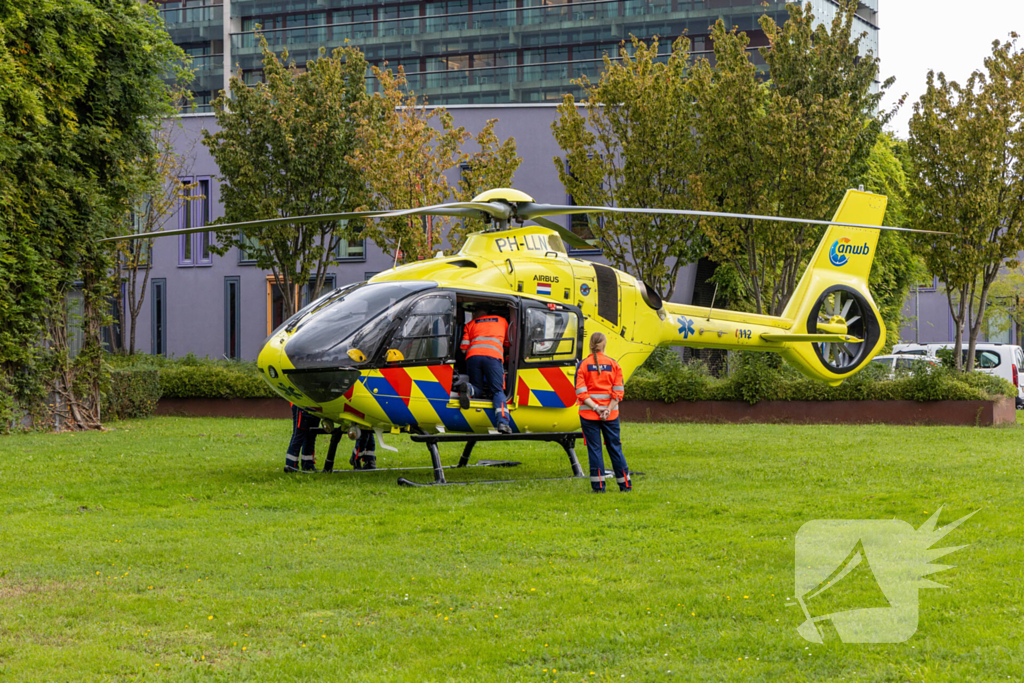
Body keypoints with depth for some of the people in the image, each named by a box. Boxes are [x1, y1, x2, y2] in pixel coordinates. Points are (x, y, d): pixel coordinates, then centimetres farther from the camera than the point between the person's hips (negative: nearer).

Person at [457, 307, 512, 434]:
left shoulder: (471, 324, 28)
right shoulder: (502, 321, 29)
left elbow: (464, 348, 19)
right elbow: (508, 344, 34)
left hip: (473, 356, 1)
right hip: (493, 357, -1)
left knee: (478, 388, 17)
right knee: (498, 391, 2)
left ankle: (468, 389, -21)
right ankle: (502, 422, -24)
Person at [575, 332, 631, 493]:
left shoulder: (583, 365, -2)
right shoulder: (613, 364, 2)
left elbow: (581, 392, -9)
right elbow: (618, 392, -4)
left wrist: (595, 407, -11)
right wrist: (608, 410, -8)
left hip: (589, 413, -1)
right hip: (611, 414, 2)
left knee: (594, 448, 3)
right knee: (614, 447, 10)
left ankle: (598, 486, 1)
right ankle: (625, 484, 14)